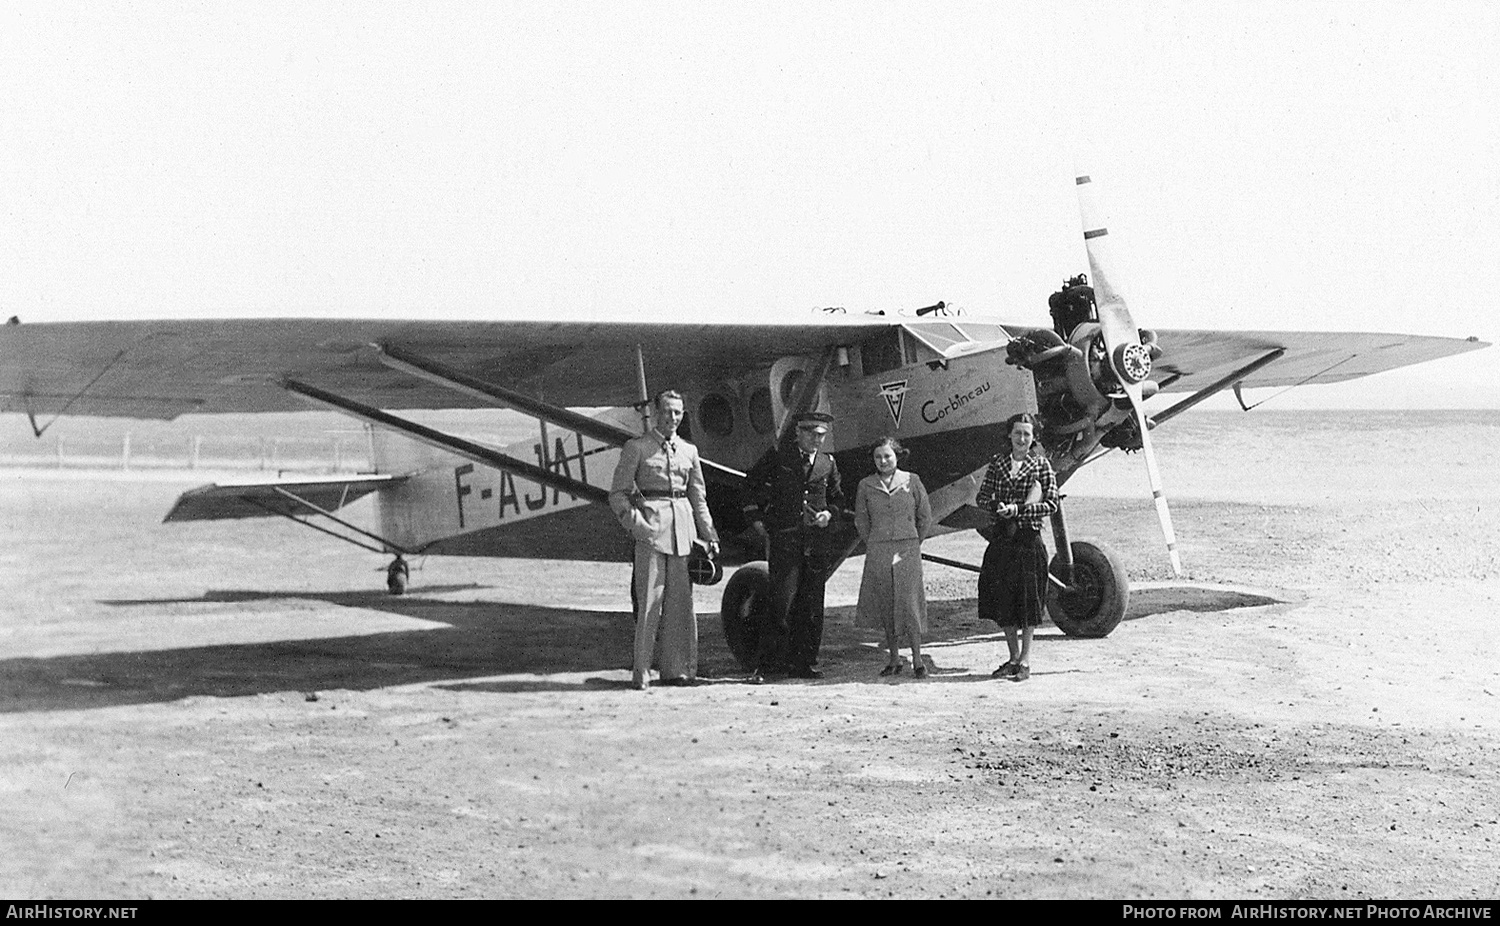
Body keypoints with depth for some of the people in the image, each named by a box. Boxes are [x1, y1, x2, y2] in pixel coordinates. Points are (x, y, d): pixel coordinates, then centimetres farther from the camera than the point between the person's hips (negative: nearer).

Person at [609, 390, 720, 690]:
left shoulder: (689, 451, 15)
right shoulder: (636, 448, 2)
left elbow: (699, 498, 20)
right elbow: (618, 494, 0)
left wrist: (709, 535, 13)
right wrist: (635, 523, -14)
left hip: (683, 526, 5)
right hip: (652, 524, -5)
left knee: (681, 600, 5)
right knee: (649, 599, -7)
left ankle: (677, 668, 11)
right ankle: (641, 670, -2)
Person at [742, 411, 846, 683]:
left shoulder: (828, 464, 13)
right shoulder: (777, 456, 3)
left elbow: (837, 497, 26)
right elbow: (752, 482, 13)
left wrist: (829, 513, 6)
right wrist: (756, 517, 8)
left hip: (818, 541, 4)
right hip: (785, 540, -4)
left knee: (811, 606, 5)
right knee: (781, 602, -12)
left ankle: (802, 663, 13)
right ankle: (765, 664, -8)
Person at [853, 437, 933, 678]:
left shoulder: (911, 481, 1)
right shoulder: (866, 486, 4)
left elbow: (925, 517, 7)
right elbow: (861, 520, 13)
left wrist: (913, 544, 6)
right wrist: (874, 546, 9)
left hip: (907, 551, -2)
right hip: (878, 554, 2)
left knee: (909, 604, -6)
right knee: (885, 606, 4)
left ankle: (917, 661, 0)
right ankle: (894, 660, 12)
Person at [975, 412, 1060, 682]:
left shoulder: (1041, 465, -1)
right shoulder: (998, 464, 9)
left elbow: (1052, 504, -7)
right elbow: (981, 497, 10)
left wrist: (1018, 509, -16)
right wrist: (997, 506, -11)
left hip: (1028, 538, -4)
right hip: (1001, 538, 4)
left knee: (1027, 598, -2)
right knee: (1002, 598, 7)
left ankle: (1026, 659, 6)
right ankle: (1013, 656, 19)